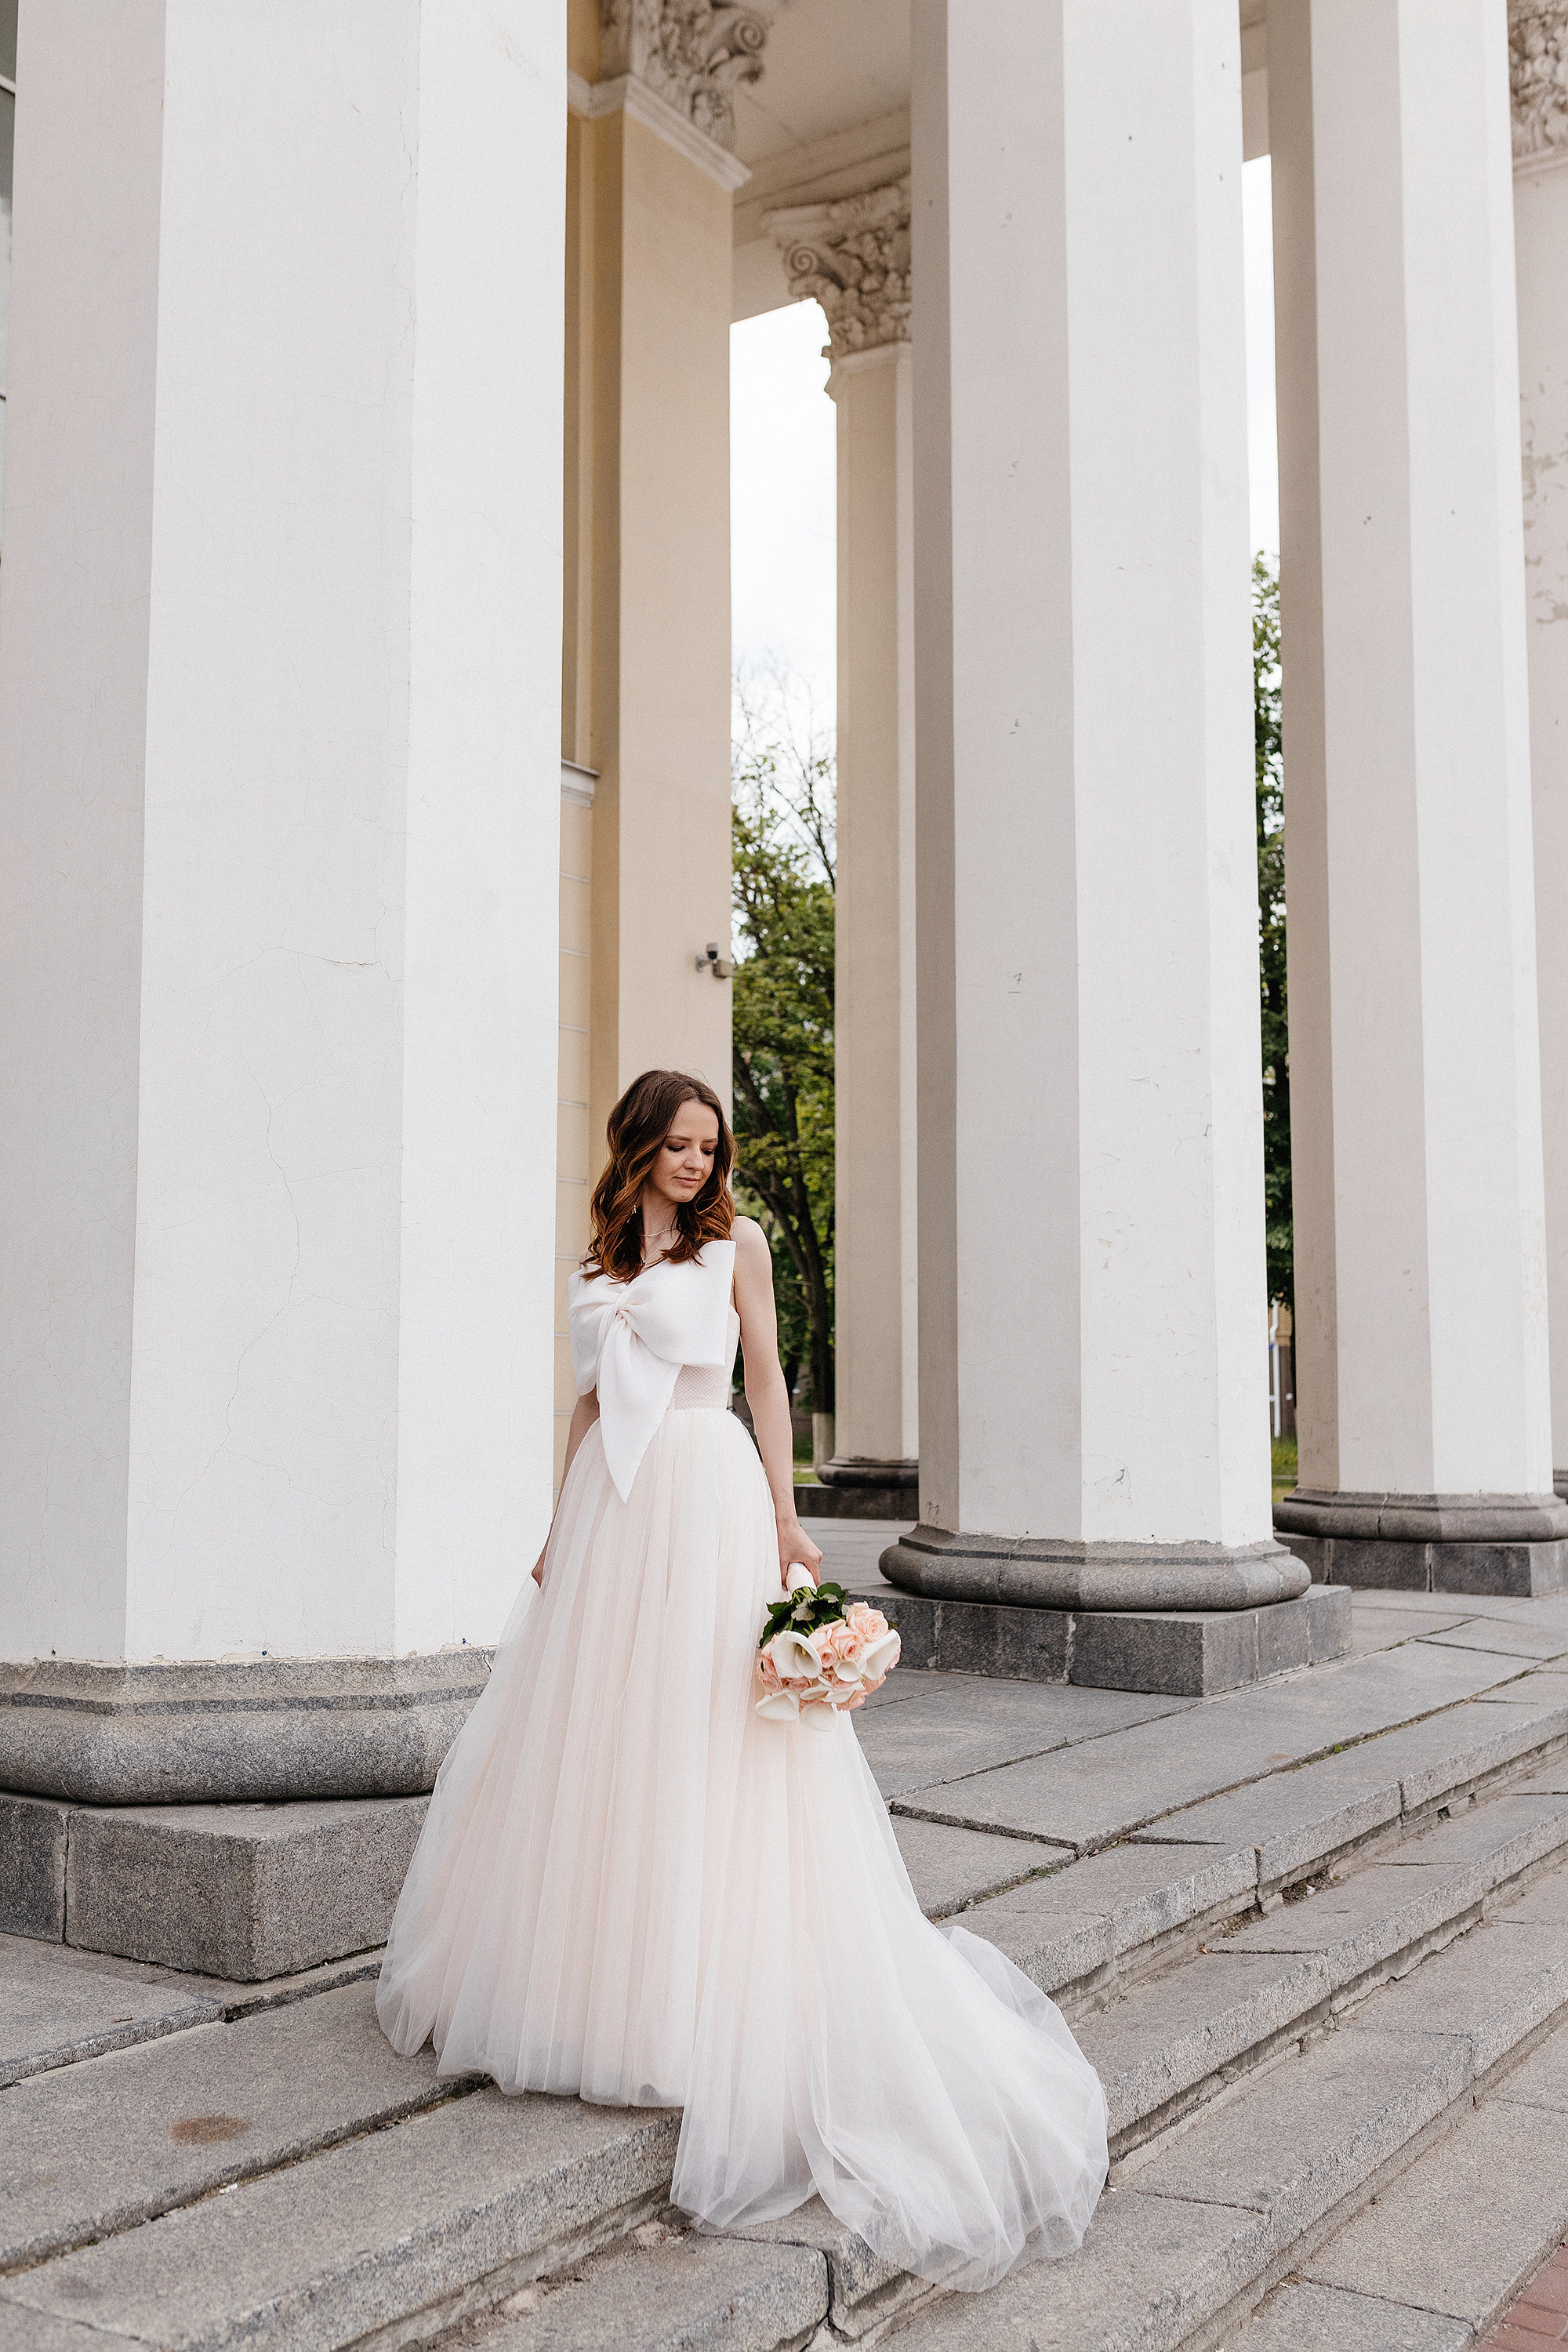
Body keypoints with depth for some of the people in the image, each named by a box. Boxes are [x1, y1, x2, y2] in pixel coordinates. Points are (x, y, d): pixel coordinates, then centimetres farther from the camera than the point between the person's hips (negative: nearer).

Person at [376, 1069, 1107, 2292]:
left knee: (702, 1749, -4)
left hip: (704, 1489, -5)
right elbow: (590, 1401, 17)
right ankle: (593, 1979, 21)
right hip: (610, 1503, 5)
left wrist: (784, 1515, -9)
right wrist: (560, 1532, 14)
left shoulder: (735, 1239, 4)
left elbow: (766, 1376, 0)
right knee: (588, 1738, 7)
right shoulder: (602, 1258, 15)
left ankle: (696, 2001, 5)